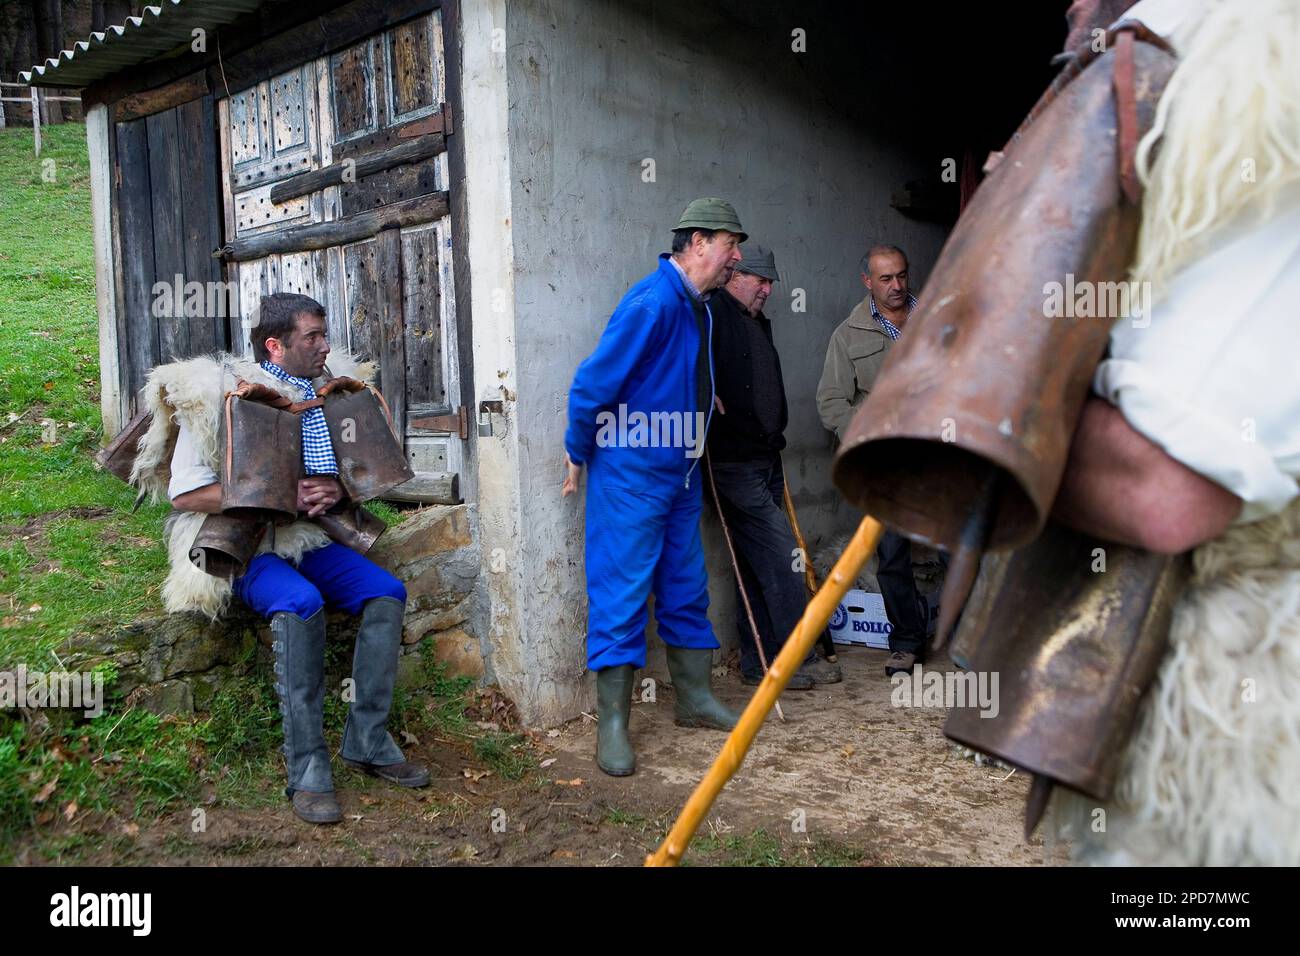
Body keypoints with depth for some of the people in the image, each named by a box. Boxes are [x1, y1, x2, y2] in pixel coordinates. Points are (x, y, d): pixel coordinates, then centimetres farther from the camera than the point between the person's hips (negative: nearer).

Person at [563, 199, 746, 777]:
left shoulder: (697, 306, 10)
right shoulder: (653, 302, -20)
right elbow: (592, 383, -18)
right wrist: (579, 455, -9)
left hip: (679, 474, 9)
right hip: (630, 475, -9)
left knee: (686, 589, 15)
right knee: (622, 596, -4)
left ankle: (693, 699, 29)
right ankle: (612, 725, 5)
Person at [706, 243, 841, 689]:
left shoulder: (758, 323, 21)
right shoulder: (712, 314, -8)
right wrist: (709, 398, -24)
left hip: (765, 461, 9)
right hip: (735, 463, -9)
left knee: (757, 566, 11)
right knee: (782, 557, -8)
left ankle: (758, 663, 18)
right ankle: (799, 657, 3)